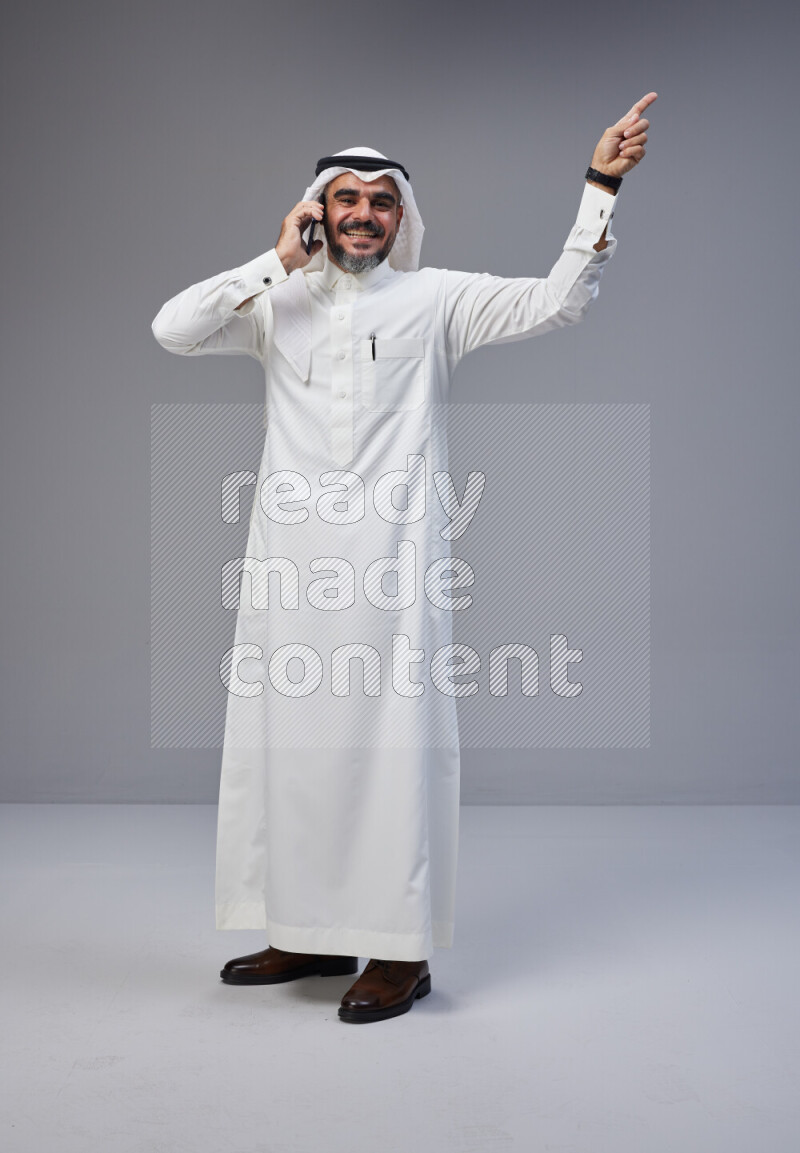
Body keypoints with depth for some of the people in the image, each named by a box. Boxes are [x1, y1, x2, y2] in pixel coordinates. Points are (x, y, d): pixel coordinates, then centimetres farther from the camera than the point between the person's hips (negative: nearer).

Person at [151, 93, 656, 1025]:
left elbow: (555, 300, 0)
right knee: (290, 740, 8)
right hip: (292, 565, 3)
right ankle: (312, 935, 23)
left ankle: (401, 950, 7)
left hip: (393, 565, -3)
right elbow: (171, 328, 0)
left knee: (395, 745, -3)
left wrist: (600, 186, -7)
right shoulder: (278, 306, 13)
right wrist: (278, 263, 0)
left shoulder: (437, 299, 8)